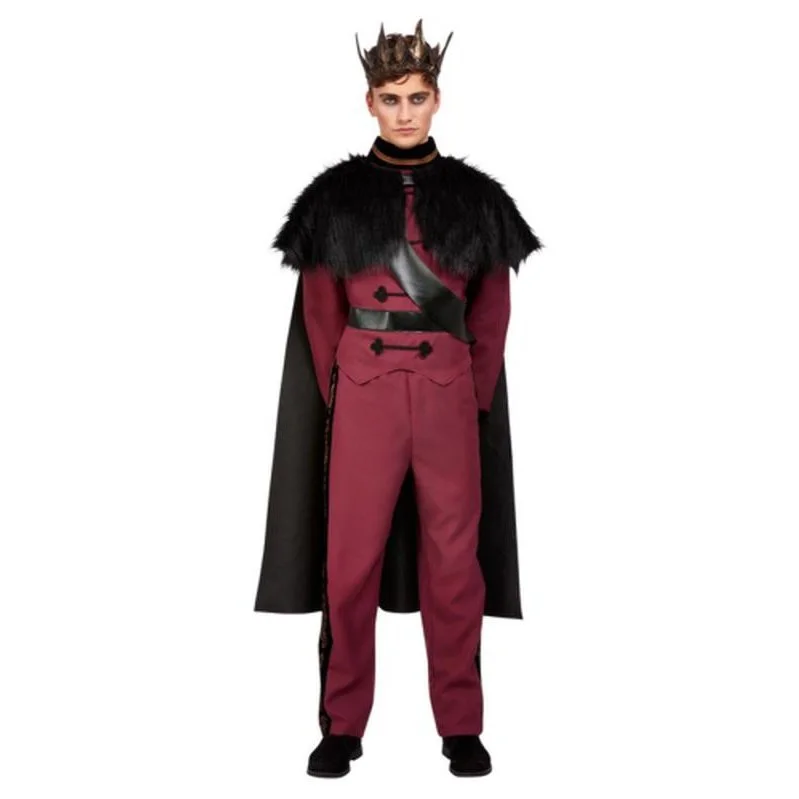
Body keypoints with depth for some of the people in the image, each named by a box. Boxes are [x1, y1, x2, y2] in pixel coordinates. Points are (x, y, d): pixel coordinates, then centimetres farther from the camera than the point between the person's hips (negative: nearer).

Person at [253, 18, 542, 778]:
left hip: (449, 391, 1)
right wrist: (336, 393, 0)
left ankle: (461, 725, 17)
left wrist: (479, 393, 1)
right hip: (363, 390, 0)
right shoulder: (337, 194, 5)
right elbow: (321, 310, 6)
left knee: (454, 554, 4)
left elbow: (493, 310, 9)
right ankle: (342, 724, 15)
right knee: (351, 555, 2)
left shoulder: (474, 195, 8)